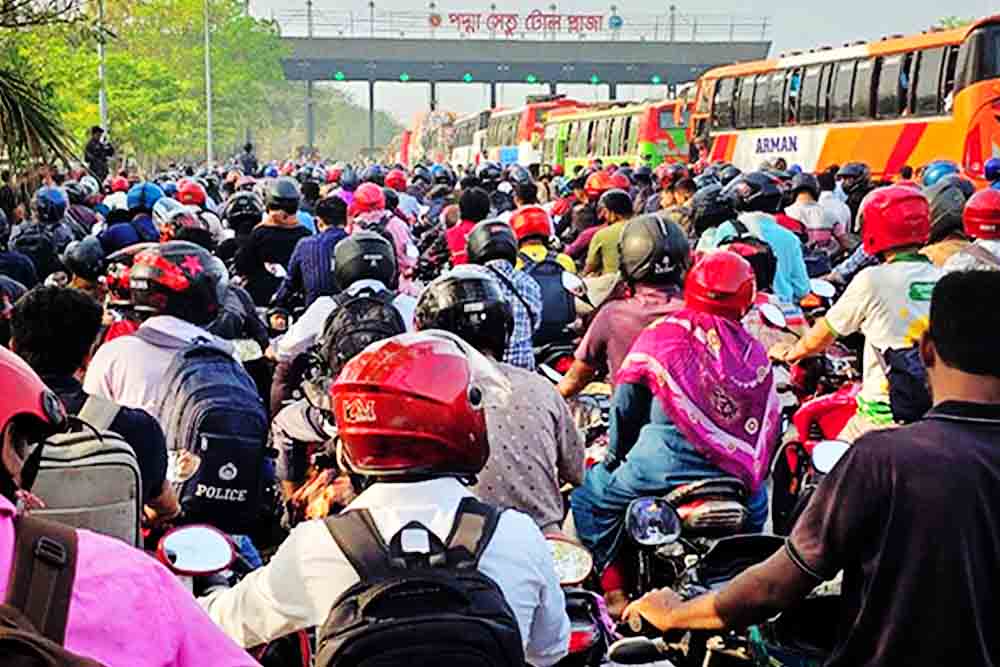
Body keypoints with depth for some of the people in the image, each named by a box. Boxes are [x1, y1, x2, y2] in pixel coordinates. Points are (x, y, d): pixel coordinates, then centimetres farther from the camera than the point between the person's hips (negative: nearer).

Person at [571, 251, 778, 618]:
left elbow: (626, 401, 5)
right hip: (740, 481, 4)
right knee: (756, 506, 36)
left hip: (666, 466, -4)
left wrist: (615, 454, 20)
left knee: (588, 497, 13)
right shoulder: (756, 354, 13)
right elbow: (771, 426, 17)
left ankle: (614, 589, 7)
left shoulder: (663, 334, 1)